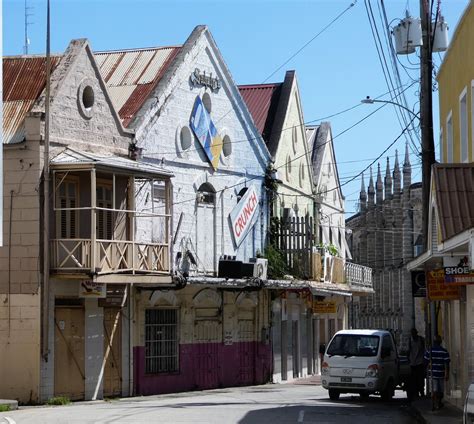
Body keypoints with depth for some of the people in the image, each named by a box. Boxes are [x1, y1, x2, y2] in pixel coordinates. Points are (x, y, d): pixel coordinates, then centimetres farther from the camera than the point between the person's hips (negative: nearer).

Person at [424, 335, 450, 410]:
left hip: (433, 373, -1)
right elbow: (447, 364, -9)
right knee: (441, 390, 16)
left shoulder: (429, 351, -5)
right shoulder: (444, 351, -5)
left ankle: (435, 404, -13)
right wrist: (447, 374, -7)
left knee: (434, 390, -2)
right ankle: (439, 403, 31)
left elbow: (425, 362, -2)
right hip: (441, 373, 1)